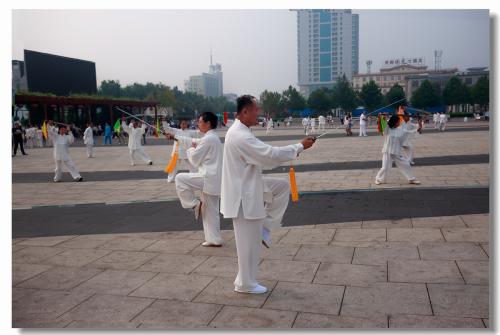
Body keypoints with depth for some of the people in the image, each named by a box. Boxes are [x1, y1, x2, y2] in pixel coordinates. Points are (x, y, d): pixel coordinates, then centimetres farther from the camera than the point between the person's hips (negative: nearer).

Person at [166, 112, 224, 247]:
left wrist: (191, 149, 9)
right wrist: (175, 136, 34)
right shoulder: (213, 137, 15)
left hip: (208, 178, -10)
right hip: (213, 179, 10)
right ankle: (214, 239, 20)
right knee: (210, 211, 14)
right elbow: (194, 141, 28)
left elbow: (195, 159, -12)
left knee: (180, 178, -6)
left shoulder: (208, 139, -16)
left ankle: (195, 204, 2)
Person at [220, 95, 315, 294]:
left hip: (248, 187, 10)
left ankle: (265, 227, 16)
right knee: (250, 242, 3)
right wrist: (300, 147, -15)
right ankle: (246, 284, 21)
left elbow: (261, 155, 15)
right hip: (244, 196, -10)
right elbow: (270, 155, -27)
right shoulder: (241, 137, -26)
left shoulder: (239, 132, 8)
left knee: (283, 186, 13)